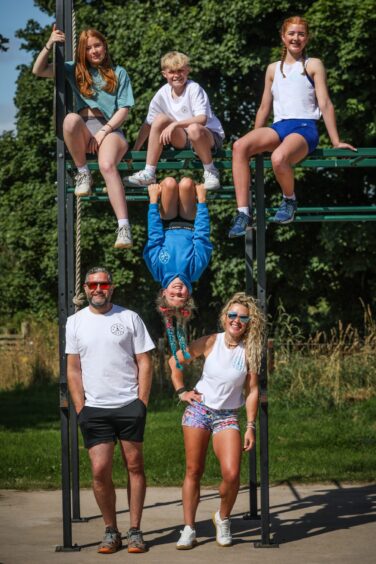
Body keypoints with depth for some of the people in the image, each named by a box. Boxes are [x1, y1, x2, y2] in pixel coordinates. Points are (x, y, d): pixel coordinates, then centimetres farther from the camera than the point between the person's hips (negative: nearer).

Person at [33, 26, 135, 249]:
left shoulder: (119, 73, 15)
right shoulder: (75, 70, 20)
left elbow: (124, 109, 6)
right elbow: (38, 71, 14)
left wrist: (104, 131, -8)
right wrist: (49, 45, -1)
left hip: (110, 128, -2)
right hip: (83, 129, 2)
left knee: (107, 165, -35)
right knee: (71, 119, -38)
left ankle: (124, 227, -45)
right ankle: (83, 172, -17)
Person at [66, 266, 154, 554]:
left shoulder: (129, 318, 3)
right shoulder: (76, 322, 7)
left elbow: (144, 363, 3)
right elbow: (73, 370, 7)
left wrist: (141, 403, -4)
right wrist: (81, 408, 0)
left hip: (129, 405, -1)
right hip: (94, 409, 1)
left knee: (135, 466, 2)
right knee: (100, 471, -5)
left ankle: (135, 531, 10)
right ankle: (111, 531, 8)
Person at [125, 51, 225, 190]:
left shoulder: (194, 89, -15)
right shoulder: (163, 94, 0)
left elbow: (202, 119, -27)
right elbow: (148, 124, 6)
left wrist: (175, 124, -35)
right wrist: (134, 151, 1)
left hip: (210, 136, -5)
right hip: (184, 140, 5)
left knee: (194, 129, -38)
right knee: (160, 119, -16)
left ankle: (211, 172, -16)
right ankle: (148, 174, -13)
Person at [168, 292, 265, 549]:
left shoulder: (250, 350, -5)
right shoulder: (210, 343, -6)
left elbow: (252, 390, -4)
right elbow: (175, 361, 6)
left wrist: (251, 426, -7)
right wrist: (181, 391, 1)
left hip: (227, 416, 0)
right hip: (199, 410, 0)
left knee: (232, 474, -15)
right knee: (194, 471, 2)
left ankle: (223, 518, 12)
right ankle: (189, 528, 11)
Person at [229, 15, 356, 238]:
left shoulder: (313, 65, 9)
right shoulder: (273, 69, 22)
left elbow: (325, 104, 3)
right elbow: (265, 107, 26)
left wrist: (336, 142, -2)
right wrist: (257, 142, 23)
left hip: (305, 127, -5)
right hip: (279, 127, 5)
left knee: (279, 158, -38)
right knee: (240, 146, -27)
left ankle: (290, 200, -6)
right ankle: (243, 213, -30)